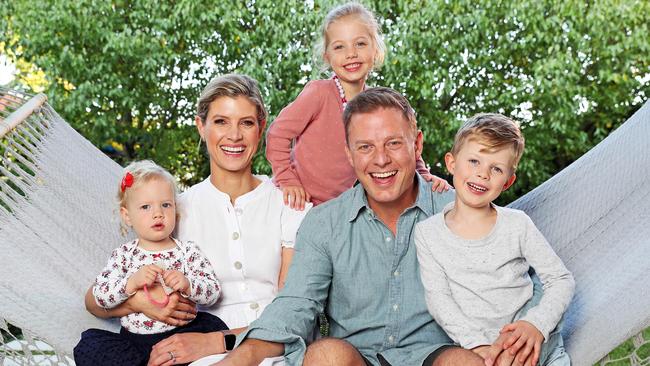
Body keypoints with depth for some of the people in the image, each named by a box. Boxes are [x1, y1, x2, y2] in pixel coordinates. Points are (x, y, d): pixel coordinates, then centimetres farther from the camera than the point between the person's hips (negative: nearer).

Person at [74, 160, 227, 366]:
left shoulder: (188, 252, 4)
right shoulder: (124, 255, 5)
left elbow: (213, 292, -3)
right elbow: (100, 296, -5)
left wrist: (187, 285, -23)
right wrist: (132, 282, -21)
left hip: (179, 334, -1)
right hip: (133, 338, 1)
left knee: (214, 326, -27)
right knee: (88, 346, -21)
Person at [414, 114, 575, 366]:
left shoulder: (517, 225, 2)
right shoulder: (428, 233, 2)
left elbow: (562, 281, 3)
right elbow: (438, 299, -5)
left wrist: (536, 324, -14)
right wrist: (477, 343, -18)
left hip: (525, 342, 0)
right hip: (470, 346, 1)